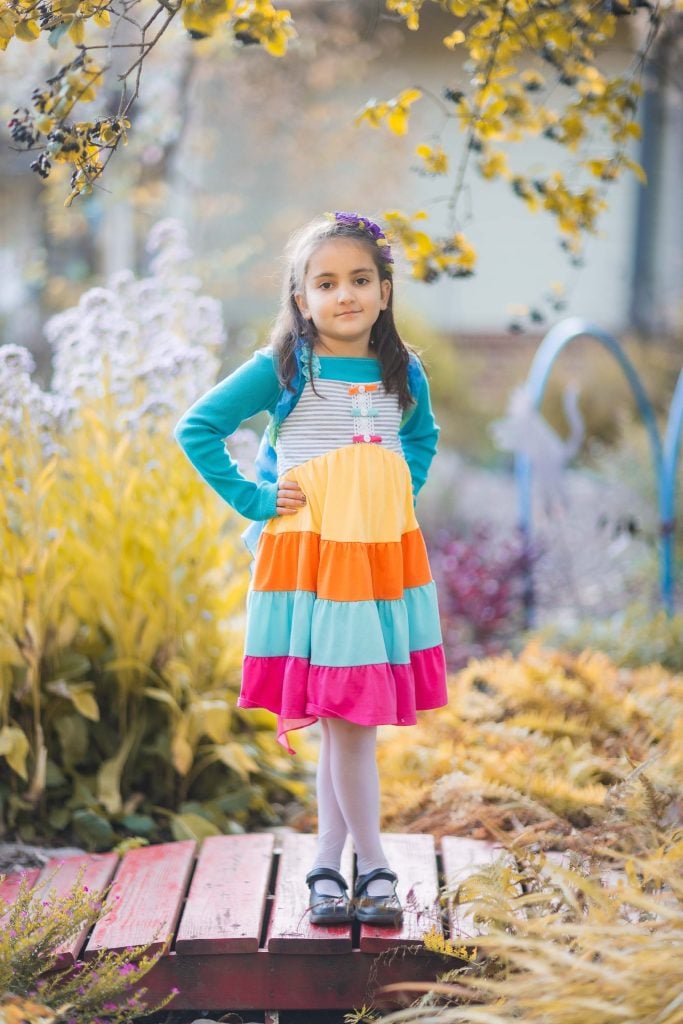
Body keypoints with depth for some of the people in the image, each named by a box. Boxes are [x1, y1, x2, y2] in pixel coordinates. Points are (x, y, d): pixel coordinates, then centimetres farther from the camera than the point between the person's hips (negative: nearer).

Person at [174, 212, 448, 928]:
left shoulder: (402, 373, 7)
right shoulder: (281, 369, -6)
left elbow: (422, 437, 28)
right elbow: (196, 429, -4)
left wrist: (402, 492, 12)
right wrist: (253, 499, -6)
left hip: (386, 558, 4)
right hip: (309, 559, -4)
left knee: (355, 720, 8)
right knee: (342, 720, -3)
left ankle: (327, 861, 21)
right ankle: (373, 866, 9)